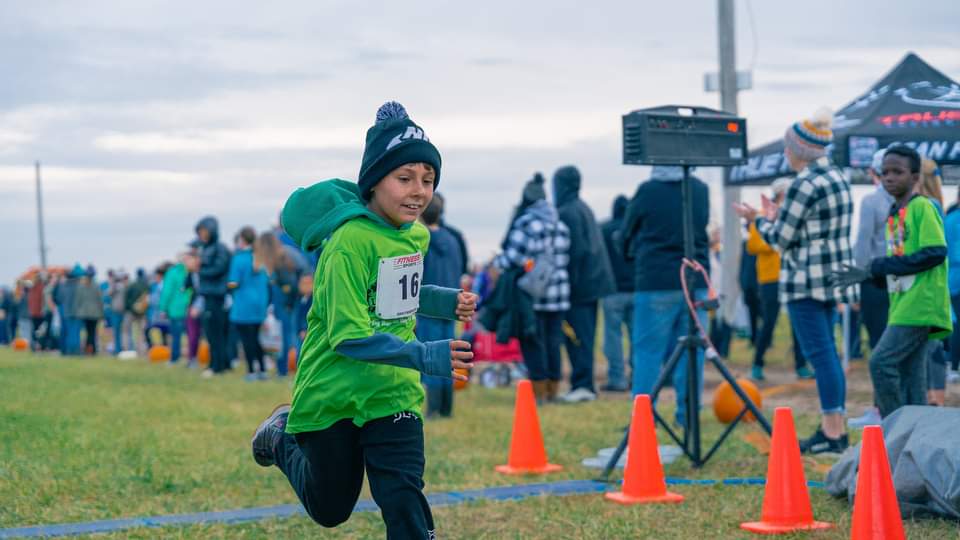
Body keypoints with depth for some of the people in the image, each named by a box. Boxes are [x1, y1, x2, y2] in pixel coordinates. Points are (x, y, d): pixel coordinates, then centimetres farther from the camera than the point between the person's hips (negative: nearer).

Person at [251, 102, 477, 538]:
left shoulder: (416, 235, 0)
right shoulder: (350, 241, -24)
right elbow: (349, 336, -27)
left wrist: (447, 302, 1)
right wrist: (424, 356, -36)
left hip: (394, 393, 5)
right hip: (333, 397, -5)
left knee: (404, 500, -11)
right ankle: (282, 436, 44)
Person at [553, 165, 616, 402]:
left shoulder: (566, 213, -13)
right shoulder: (584, 209, 16)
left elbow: (575, 250, -19)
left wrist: (567, 283, -15)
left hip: (578, 285, -9)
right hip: (593, 281, 9)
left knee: (576, 336, -6)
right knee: (585, 336, 12)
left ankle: (582, 385, -6)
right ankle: (585, 385, 15)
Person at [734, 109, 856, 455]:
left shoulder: (804, 185, -16)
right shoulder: (837, 177, 12)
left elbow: (782, 239, -10)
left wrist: (759, 220, 7)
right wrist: (776, 217, 19)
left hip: (807, 280, -9)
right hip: (833, 274, 9)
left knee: (820, 354, -7)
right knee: (826, 352, 14)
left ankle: (832, 433, -7)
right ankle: (834, 429, 18)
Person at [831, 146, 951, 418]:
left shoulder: (922, 207, -7)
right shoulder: (894, 214, 18)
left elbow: (936, 252, -18)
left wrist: (880, 266, -16)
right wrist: (868, 274, 5)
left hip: (920, 305, -9)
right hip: (904, 306, 9)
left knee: (882, 362, -16)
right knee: (909, 375, 6)